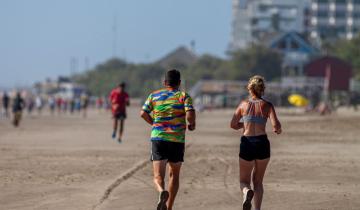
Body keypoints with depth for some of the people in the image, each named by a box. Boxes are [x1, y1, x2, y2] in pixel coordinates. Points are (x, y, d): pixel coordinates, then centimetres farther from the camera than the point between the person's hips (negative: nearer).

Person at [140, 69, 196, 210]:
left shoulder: (154, 96, 9)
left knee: (158, 176, -2)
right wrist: (192, 124, 8)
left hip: (158, 139, 0)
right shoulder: (183, 96, 1)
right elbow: (190, 114, -13)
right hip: (177, 140, 0)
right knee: (174, 175, 15)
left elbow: (143, 113, 3)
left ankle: (162, 191, -35)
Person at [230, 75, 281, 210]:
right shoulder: (267, 106, 1)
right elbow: (276, 125, -10)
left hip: (247, 144, 0)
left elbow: (233, 125, 6)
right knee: (258, 181, 17)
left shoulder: (243, 104, 5)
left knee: (244, 181, 12)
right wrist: (278, 130, 13)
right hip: (262, 143, 0)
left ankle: (247, 192, -23)